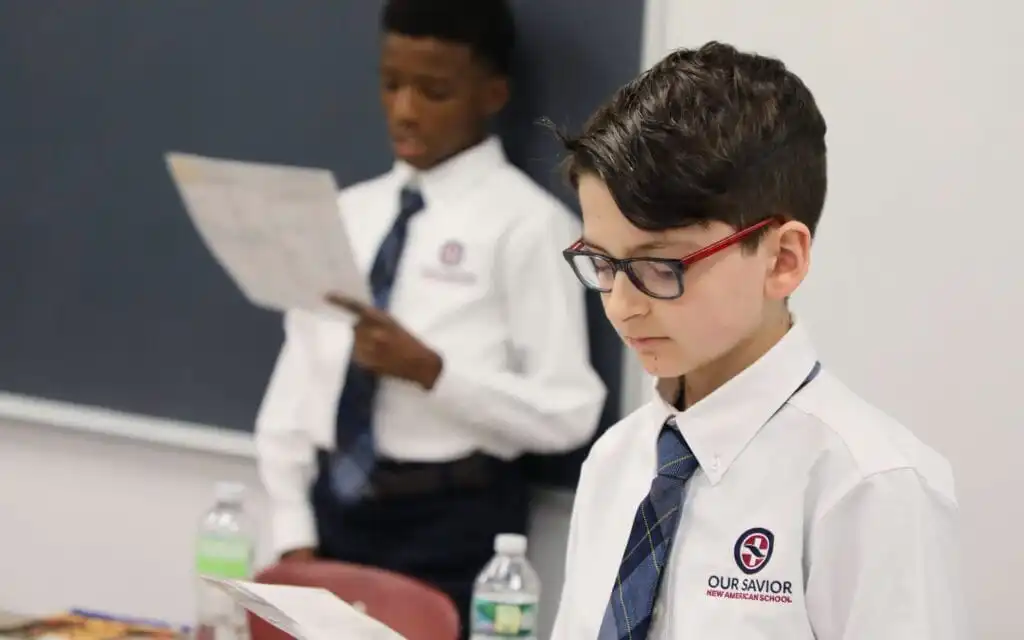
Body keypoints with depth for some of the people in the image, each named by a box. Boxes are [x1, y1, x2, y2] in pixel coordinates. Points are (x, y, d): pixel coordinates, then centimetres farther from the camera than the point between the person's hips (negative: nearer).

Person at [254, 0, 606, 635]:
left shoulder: (526, 223, -5)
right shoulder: (347, 212, 12)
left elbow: (568, 412, -11)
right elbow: (296, 381, 10)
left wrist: (430, 371, -21)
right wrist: (294, 532, 0)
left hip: (454, 527, -5)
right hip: (336, 511, 5)